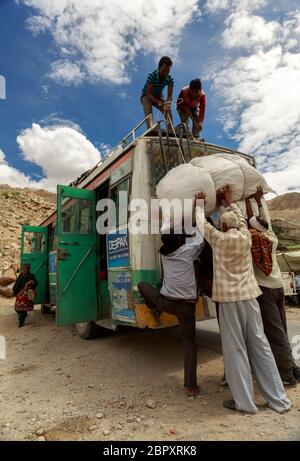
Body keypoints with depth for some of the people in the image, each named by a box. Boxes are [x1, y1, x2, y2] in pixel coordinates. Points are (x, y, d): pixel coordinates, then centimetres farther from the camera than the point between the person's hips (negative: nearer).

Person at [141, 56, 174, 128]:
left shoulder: (170, 79, -18)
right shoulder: (152, 75, -28)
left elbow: (170, 95, -19)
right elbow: (148, 94, -29)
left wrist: (168, 103, -42)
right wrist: (158, 102, -44)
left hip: (158, 97, 4)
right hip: (146, 96, -4)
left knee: (168, 110, -20)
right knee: (148, 111, -34)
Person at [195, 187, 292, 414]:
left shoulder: (220, 239, -8)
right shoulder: (245, 236, 3)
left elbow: (202, 223, 7)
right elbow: (241, 219, 24)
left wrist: (200, 203, 23)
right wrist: (229, 202, 35)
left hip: (229, 299, -5)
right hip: (249, 296, 5)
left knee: (236, 350, 5)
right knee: (260, 346, 13)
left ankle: (245, 402, 16)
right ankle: (279, 399, 24)